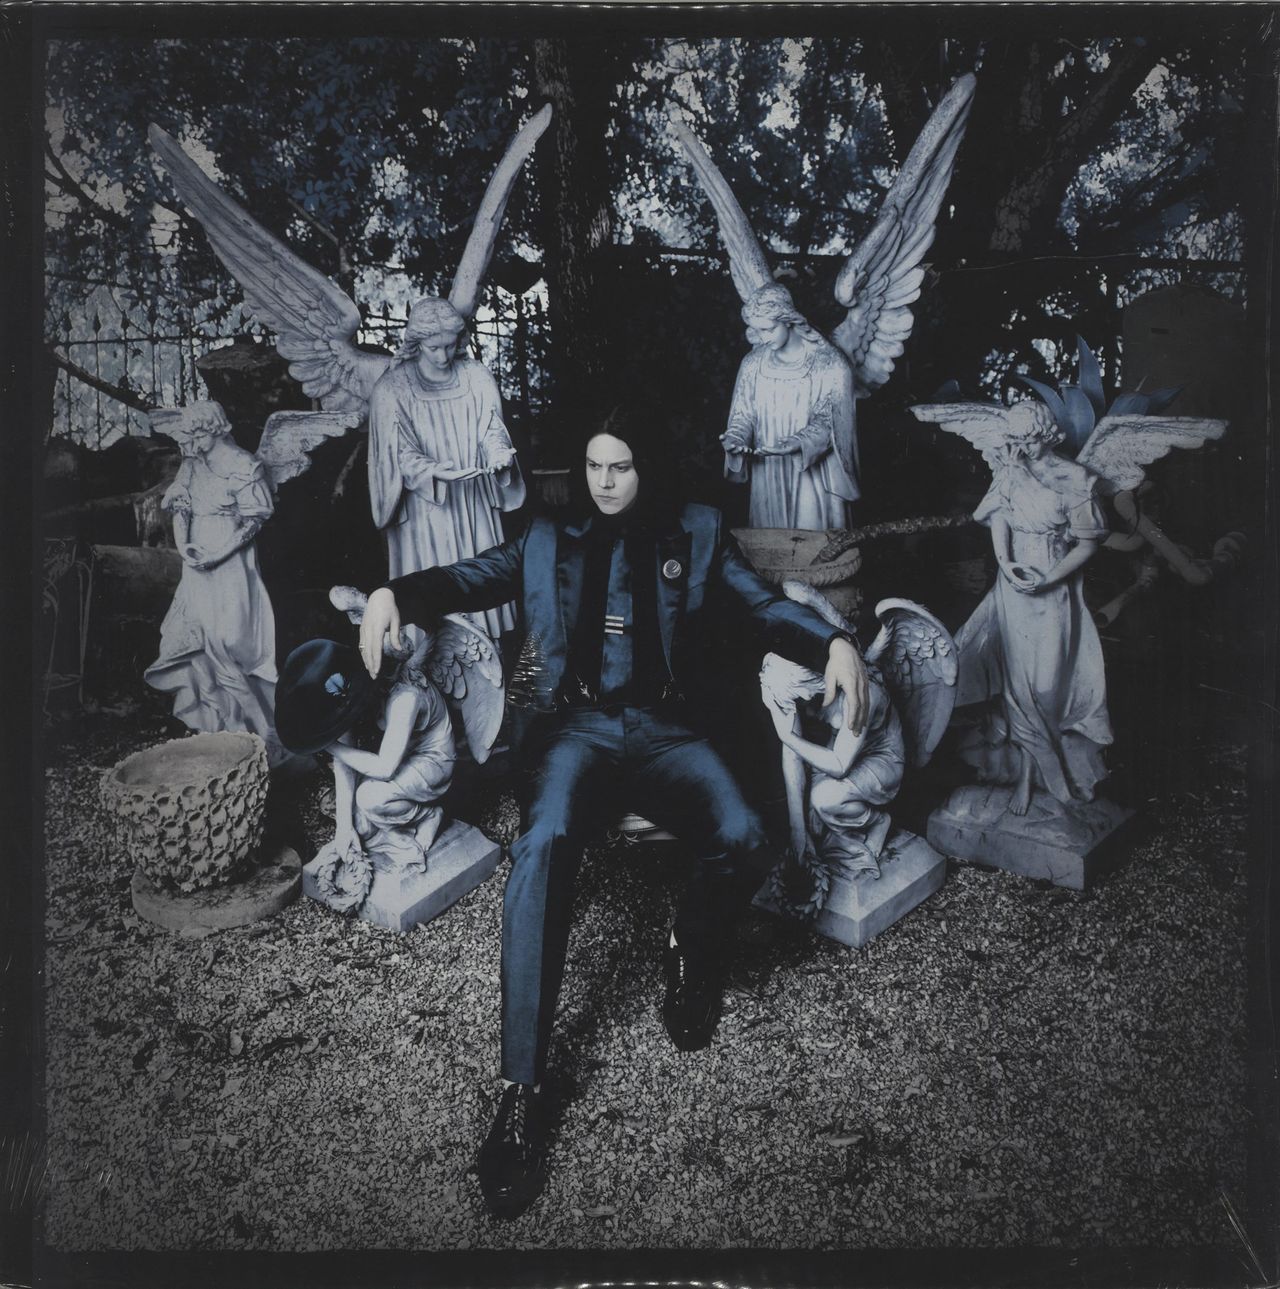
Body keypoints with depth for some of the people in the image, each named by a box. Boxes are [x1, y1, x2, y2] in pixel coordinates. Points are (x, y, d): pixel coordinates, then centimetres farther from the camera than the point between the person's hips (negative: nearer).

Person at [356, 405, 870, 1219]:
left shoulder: (696, 533, 16)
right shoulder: (551, 540, 19)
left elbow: (765, 605, 7)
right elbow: (471, 579, 8)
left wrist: (835, 642, -13)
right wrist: (396, 593, -13)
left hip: (665, 730, 0)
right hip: (578, 727, 0)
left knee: (742, 841, -29)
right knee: (545, 843, -32)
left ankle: (692, 955, 6)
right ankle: (522, 1091, -28)